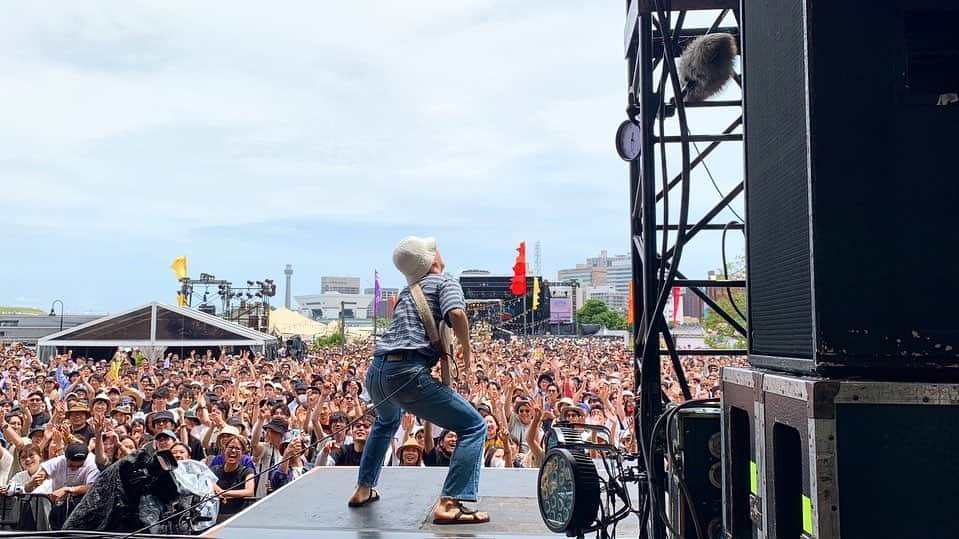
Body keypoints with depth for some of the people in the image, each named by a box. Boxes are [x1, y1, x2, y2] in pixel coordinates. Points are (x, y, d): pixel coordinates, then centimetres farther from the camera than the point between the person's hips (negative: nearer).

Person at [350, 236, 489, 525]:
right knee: (474, 426, 0)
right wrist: (466, 349, -1)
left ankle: (363, 489, 42)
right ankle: (448, 504, -11)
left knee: (387, 421, 39)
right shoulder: (445, 281, 4)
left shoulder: (407, 291, 25)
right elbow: (456, 313, -16)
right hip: (407, 373, -8)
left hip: (375, 372, 8)